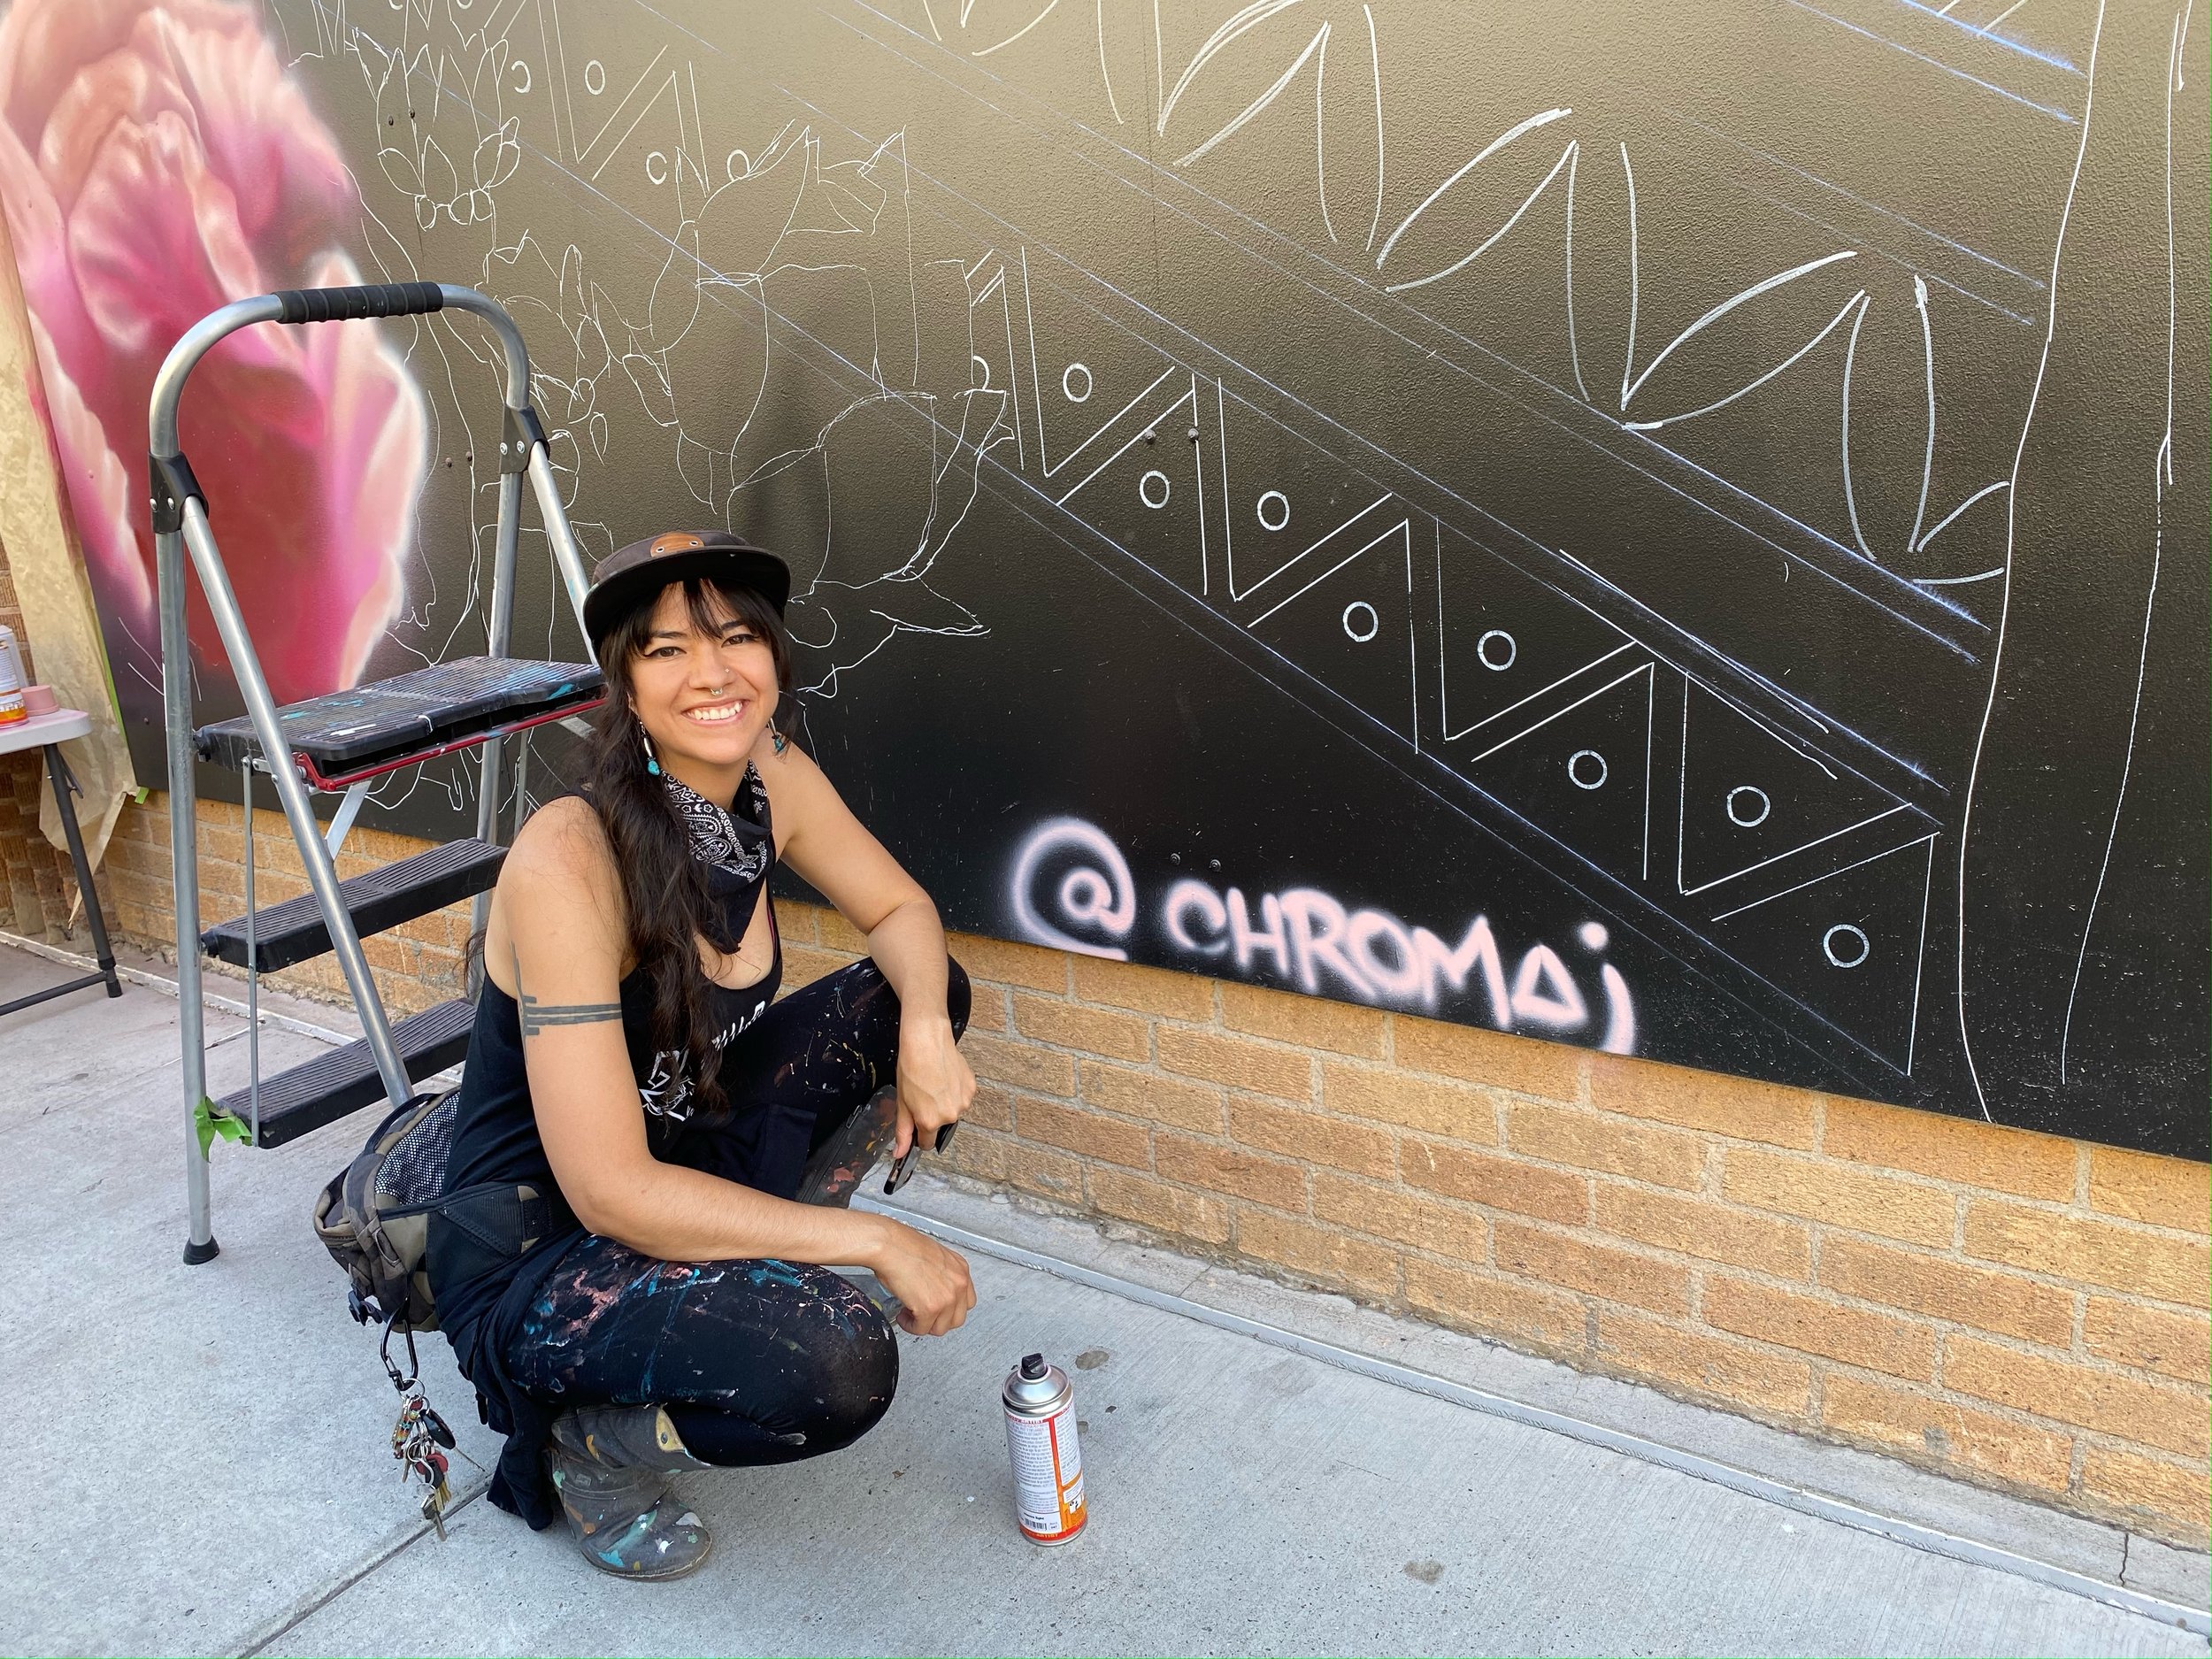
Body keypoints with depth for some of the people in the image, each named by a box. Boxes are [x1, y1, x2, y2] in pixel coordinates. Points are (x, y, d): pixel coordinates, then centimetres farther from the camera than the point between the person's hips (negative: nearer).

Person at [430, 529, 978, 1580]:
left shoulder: (771, 778, -8)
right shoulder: (569, 858, -29)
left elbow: (901, 914, 6)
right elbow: (613, 1191, -30)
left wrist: (924, 1027, -17)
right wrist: (872, 1239, -24)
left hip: (687, 1164, 8)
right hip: (532, 1255, -7)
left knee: (913, 988, 0)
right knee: (837, 1358, -31)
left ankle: (748, 1268, 10)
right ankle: (599, 1441, 1)